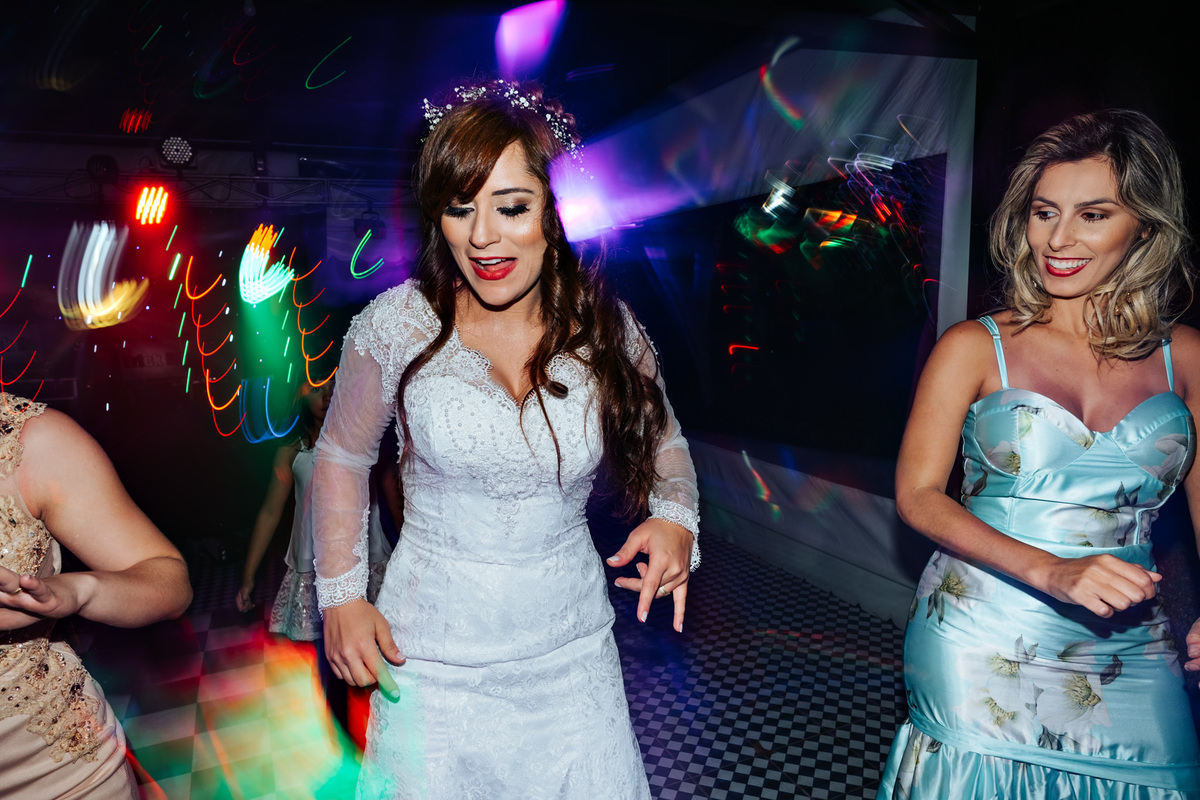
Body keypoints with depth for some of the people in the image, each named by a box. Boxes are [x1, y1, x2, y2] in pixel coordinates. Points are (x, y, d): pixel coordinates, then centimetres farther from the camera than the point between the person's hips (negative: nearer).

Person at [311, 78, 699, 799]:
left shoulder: (608, 329, -8)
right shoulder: (396, 325, -11)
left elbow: (663, 440, 8)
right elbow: (342, 455, 3)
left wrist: (675, 520, -12)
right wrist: (342, 595, 0)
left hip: (573, 648, 2)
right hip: (434, 656, -1)